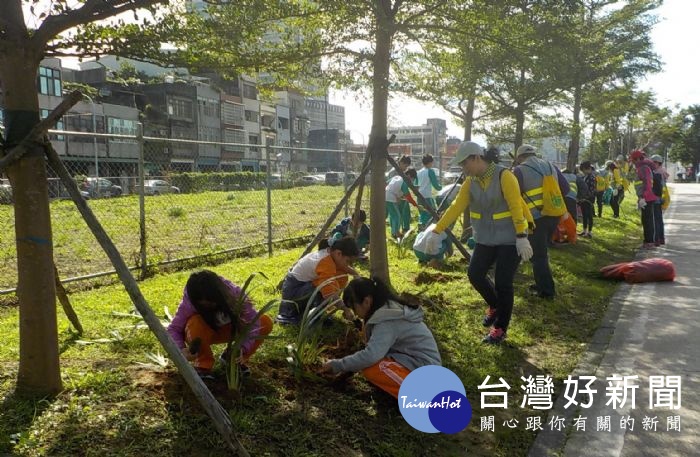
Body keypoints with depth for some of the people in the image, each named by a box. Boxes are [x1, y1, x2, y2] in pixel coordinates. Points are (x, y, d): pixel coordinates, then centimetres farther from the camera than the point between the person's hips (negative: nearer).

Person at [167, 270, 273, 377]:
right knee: (195, 323, -38)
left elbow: (253, 321, -30)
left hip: (230, 330, 2)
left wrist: (243, 349, -41)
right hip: (204, 333, -2)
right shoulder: (189, 303, -30)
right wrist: (181, 349, -44)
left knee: (266, 323, -21)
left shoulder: (233, 292, -30)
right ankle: (203, 365, -12)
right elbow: (173, 329, -25)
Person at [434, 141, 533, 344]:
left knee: (503, 283, -3)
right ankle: (495, 306, 31)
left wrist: (521, 237, -24)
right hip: (485, 239, 6)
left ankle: (500, 329, 12)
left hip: (509, 239, -6)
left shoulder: (504, 176, -17)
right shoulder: (470, 182, 1)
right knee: (475, 274, 3)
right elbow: (456, 207, -2)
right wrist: (437, 230, -9)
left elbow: (516, 207, -20)